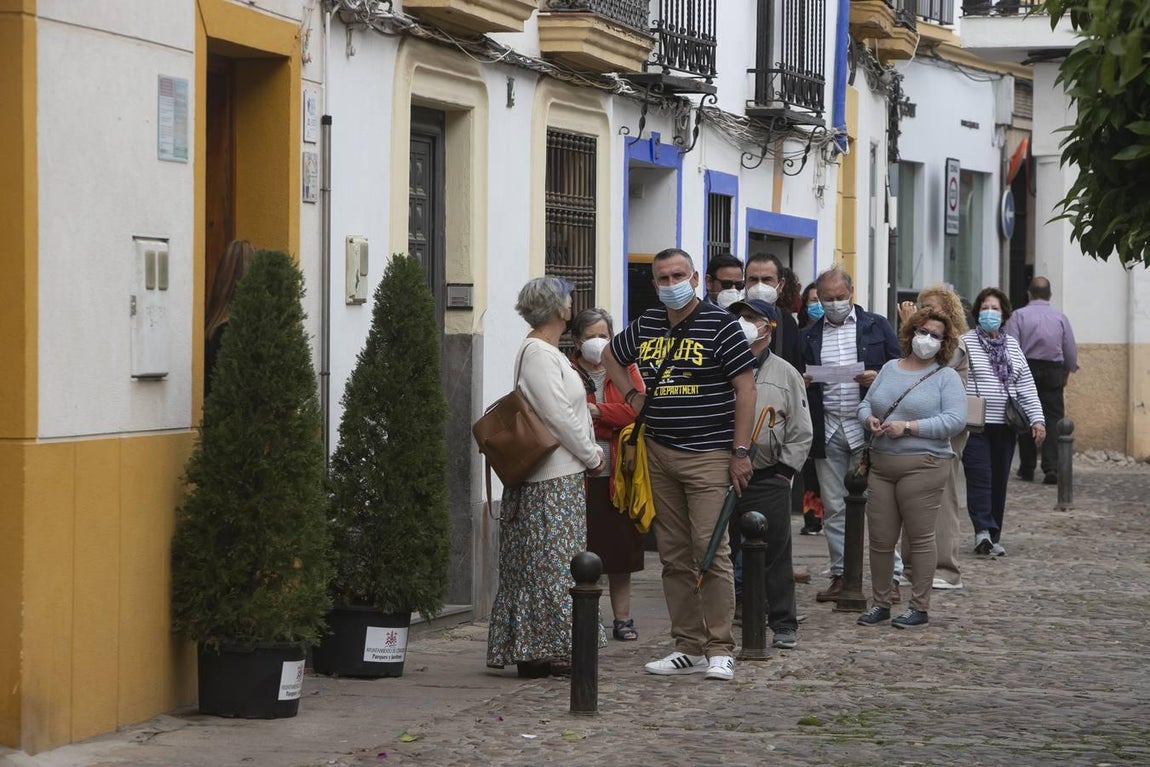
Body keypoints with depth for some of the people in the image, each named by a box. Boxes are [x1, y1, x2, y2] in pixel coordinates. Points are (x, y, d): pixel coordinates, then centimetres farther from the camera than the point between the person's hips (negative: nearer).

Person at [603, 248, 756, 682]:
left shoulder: (720, 325, -6)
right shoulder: (646, 327, 11)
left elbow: (745, 389, -7)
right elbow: (611, 357, 31)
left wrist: (741, 452, -11)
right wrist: (632, 395, 15)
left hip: (707, 456, -6)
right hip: (659, 455, 6)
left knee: (711, 553, -10)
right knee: (674, 557, 7)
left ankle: (720, 650, -5)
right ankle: (688, 648, 13)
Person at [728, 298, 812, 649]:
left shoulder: (785, 374, 6)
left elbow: (801, 432, 7)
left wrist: (785, 470, -1)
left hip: (769, 480, -1)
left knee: (775, 553, 1)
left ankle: (783, 624, 8)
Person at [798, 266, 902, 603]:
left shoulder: (877, 327, 6)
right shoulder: (808, 337, 13)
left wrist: (878, 379, -14)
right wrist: (801, 383, -8)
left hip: (867, 428, -3)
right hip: (827, 432, 3)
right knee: (834, 508, 5)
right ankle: (841, 575, 12)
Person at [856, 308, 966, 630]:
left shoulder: (946, 377, 0)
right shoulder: (890, 369, 16)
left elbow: (955, 420, -11)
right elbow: (865, 404, 19)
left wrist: (907, 427, -15)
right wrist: (870, 420, -6)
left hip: (922, 466, -5)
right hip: (881, 466, 5)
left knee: (919, 537, -2)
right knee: (879, 539, 6)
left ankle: (920, 608, 6)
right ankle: (880, 603, 18)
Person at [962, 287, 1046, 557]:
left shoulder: (1012, 346, 14)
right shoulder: (965, 343, 0)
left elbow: (1026, 385, 12)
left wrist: (1037, 418, 3)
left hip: (1004, 426, 5)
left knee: (999, 480, 6)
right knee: (979, 476, -14)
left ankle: (992, 536, 10)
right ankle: (983, 530, -19)